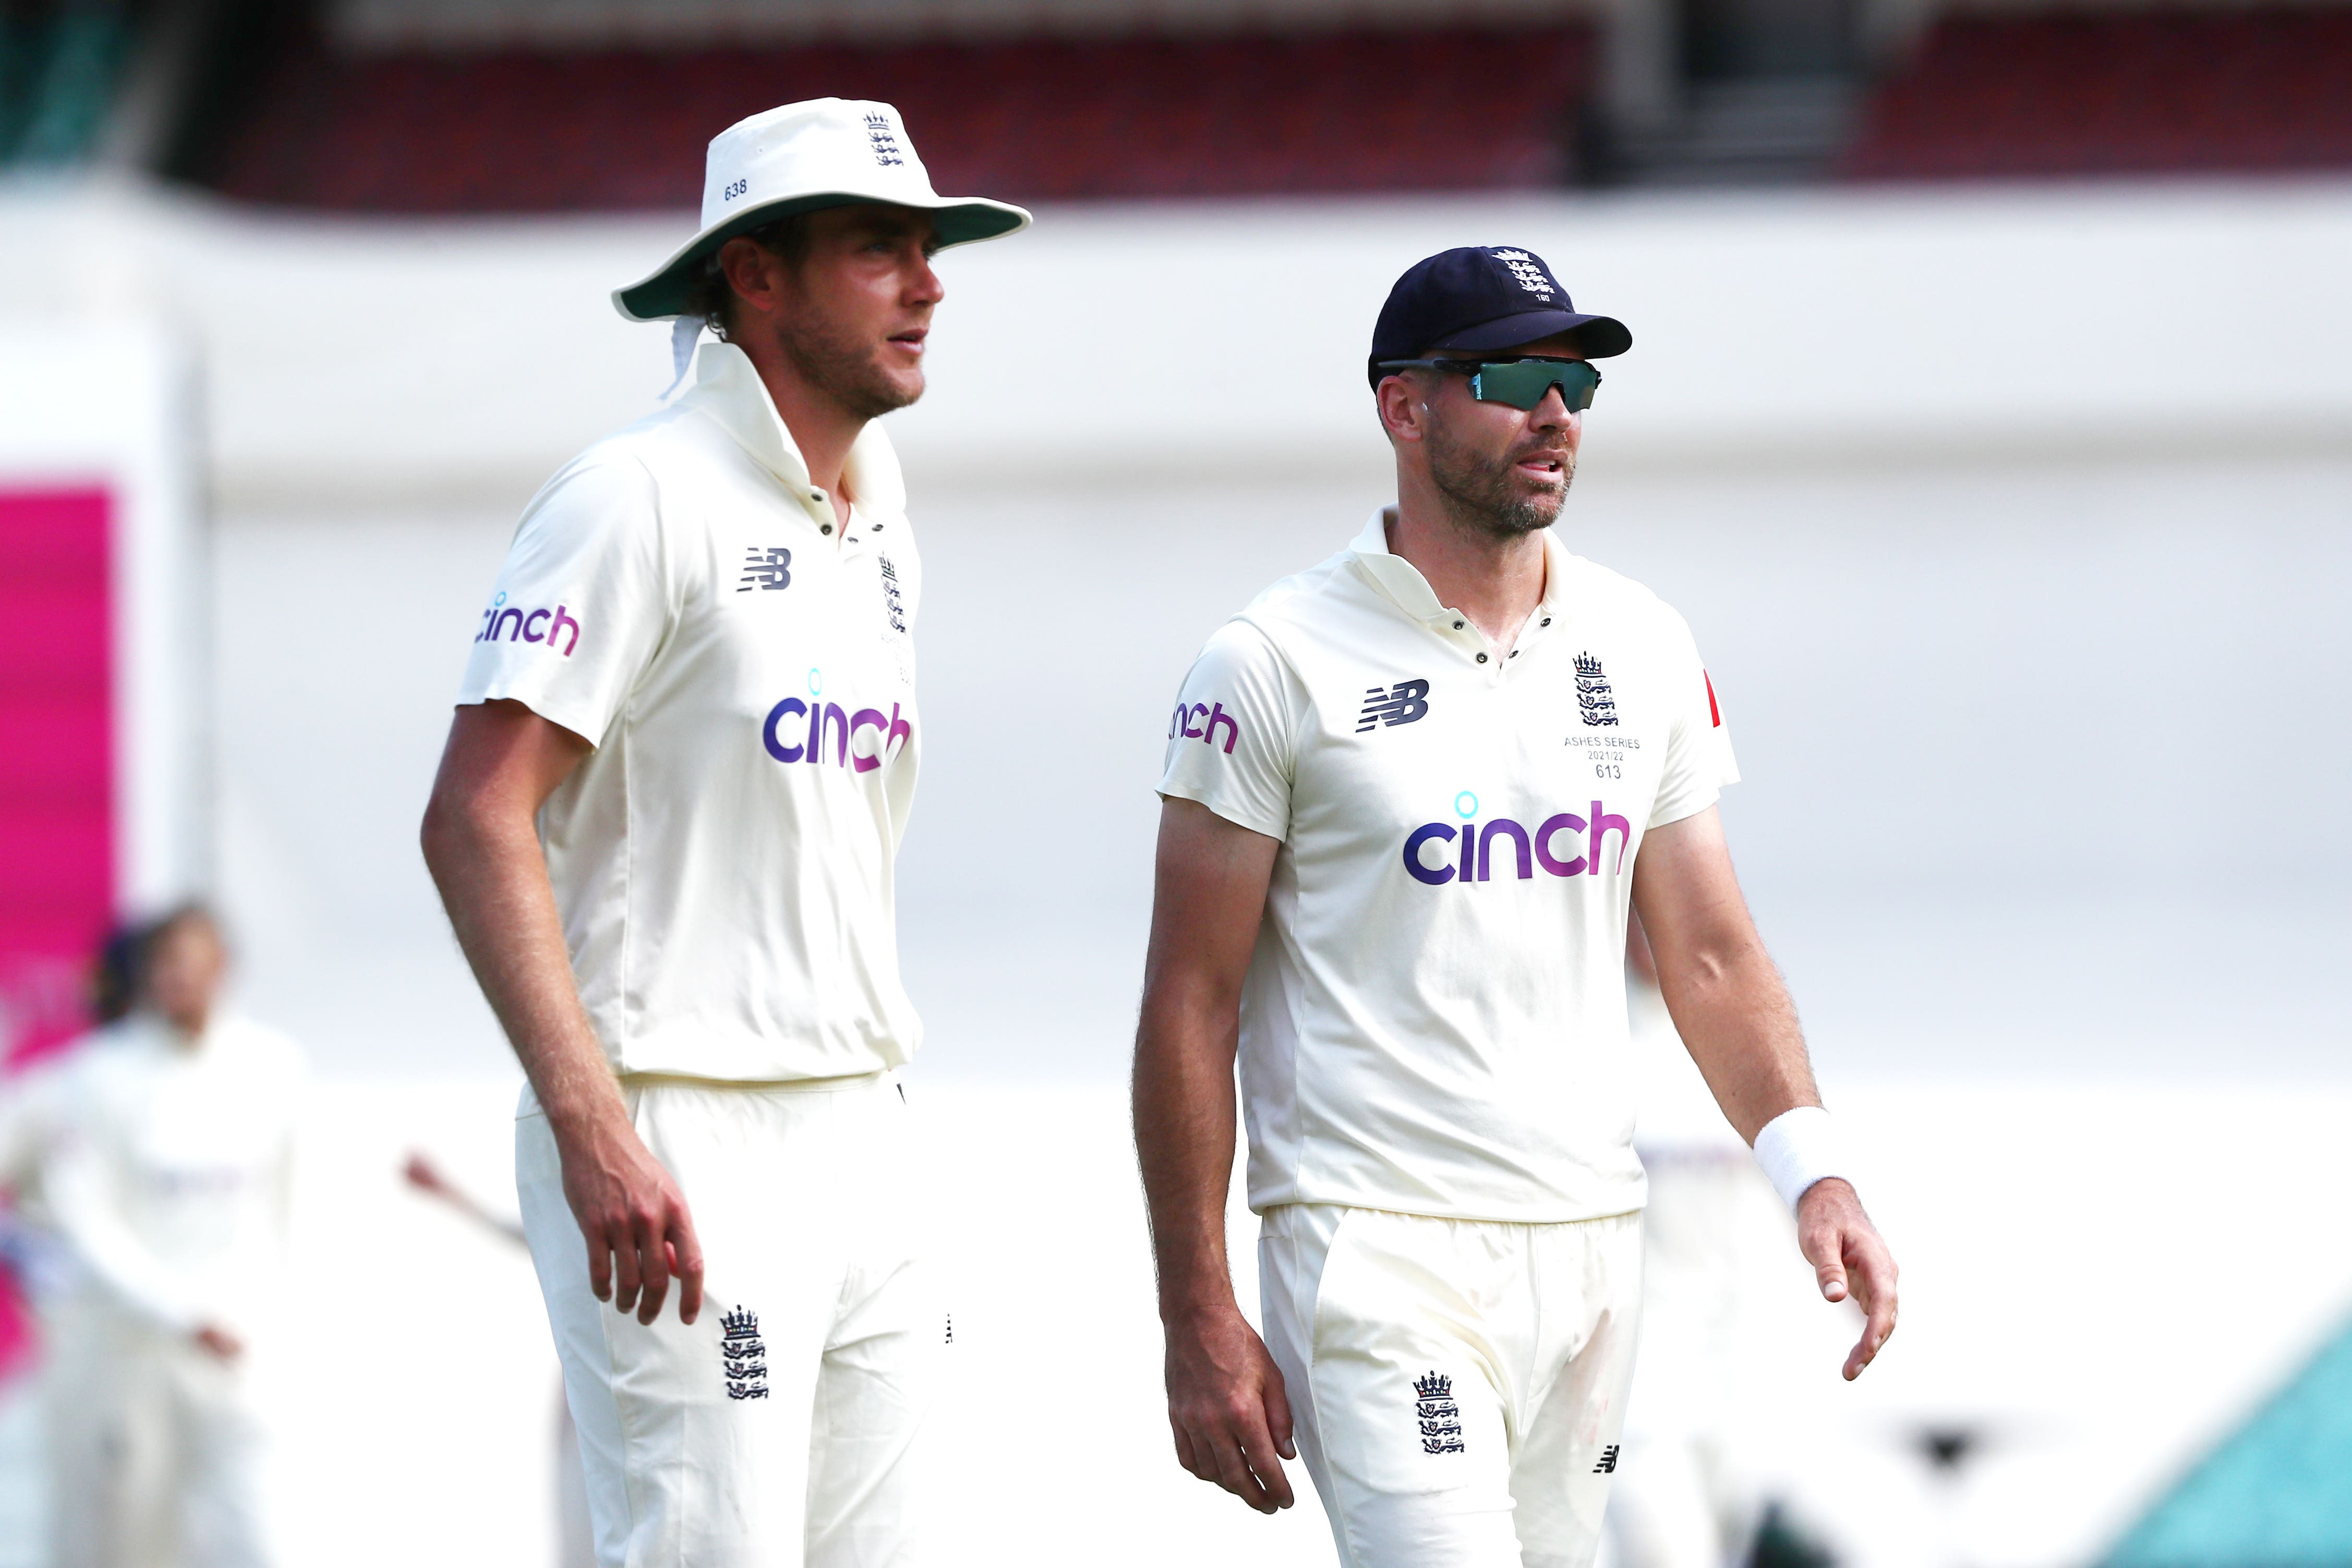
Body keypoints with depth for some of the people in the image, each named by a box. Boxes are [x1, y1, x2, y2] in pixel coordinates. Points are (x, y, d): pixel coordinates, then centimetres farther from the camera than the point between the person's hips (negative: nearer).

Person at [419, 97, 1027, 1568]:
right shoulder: (644, 497, -10)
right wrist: (595, 1136, -25)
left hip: (863, 1131, 8)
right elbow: (478, 818, -17)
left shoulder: (877, 521, 16)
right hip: (677, 1147, -8)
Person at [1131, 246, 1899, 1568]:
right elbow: (1191, 1003, -5)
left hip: (1592, 1246, 6)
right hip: (1378, 1248, -6)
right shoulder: (1278, 664, -5)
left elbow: (1711, 956, 12)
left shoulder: (1644, 649, 10)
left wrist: (1813, 1170, -5)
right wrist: (1197, 1321, -9)